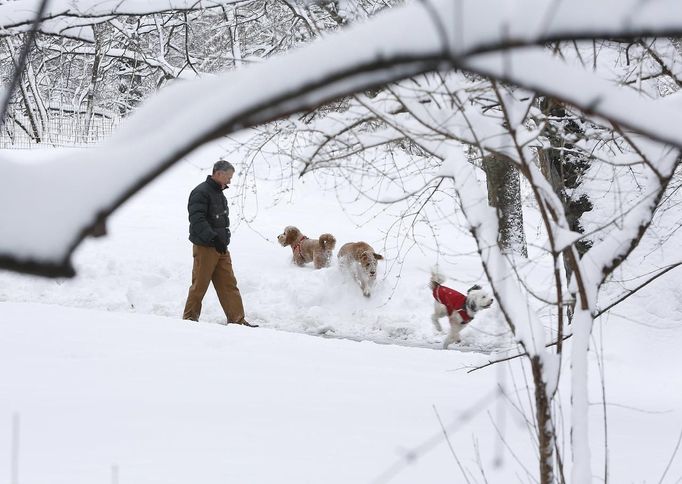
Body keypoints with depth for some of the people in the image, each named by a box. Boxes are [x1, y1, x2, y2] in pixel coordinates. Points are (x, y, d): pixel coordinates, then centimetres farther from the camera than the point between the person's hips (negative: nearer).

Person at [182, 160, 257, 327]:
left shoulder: (219, 194, 18)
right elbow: (197, 220, -23)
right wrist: (214, 238, -28)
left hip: (220, 248, 9)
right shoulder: (201, 192, -13)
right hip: (205, 247, -9)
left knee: (229, 284, 6)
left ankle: (237, 319, 7)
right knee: (200, 285, -1)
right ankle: (190, 318, 10)